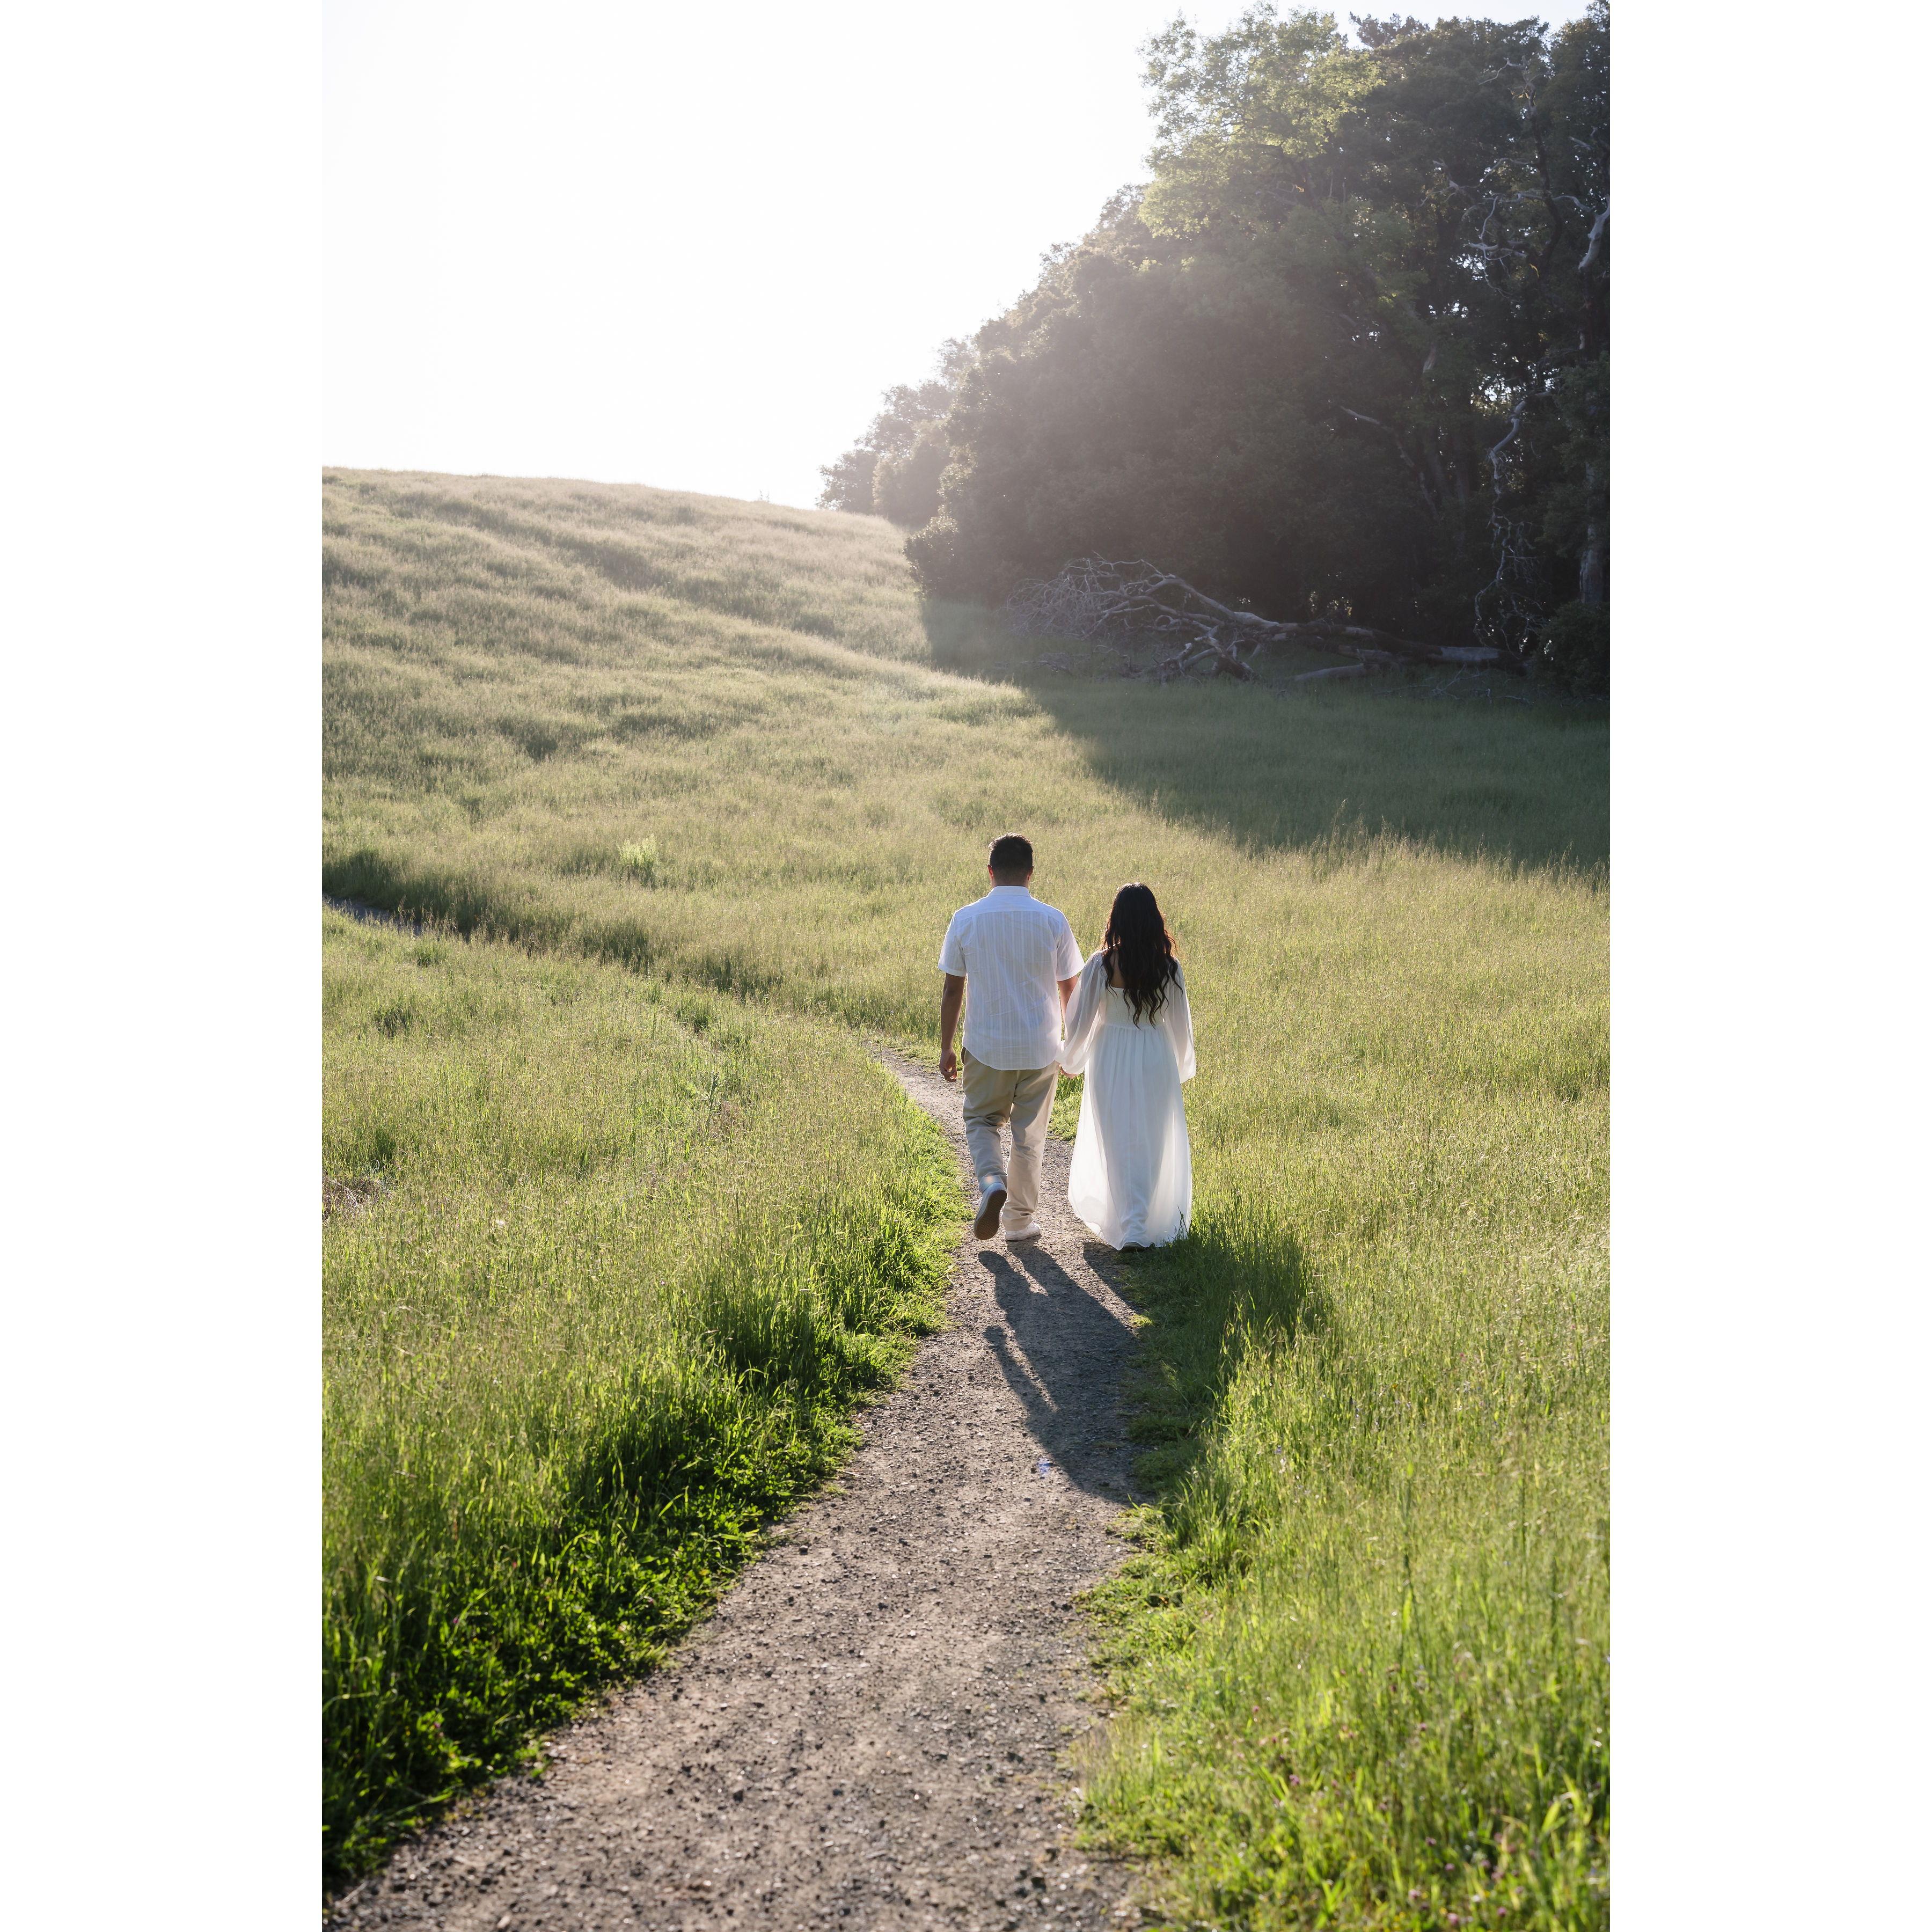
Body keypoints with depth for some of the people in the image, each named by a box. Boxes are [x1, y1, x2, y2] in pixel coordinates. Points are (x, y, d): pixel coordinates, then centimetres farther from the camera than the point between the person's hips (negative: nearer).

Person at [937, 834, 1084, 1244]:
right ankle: (1020, 1221, 22)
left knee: (982, 1121, 19)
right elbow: (1068, 989, 0)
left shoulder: (966, 919, -6)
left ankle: (992, 1181, -8)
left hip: (986, 1047, 0)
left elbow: (953, 989, -2)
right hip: (1040, 1048, 0)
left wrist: (946, 1048, 8)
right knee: (1029, 1134, 13)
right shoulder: (1053, 921, -6)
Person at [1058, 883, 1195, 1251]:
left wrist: (1070, 1059, 11)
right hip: (1157, 1060, 1)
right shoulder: (1168, 966, -7)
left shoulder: (1102, 964, -13)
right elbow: (1181, 1023, 2)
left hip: (1111, 1060, -1)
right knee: (1152, 1142, 13)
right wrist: (1183, 1066, 18)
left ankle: (1130, 1229, 10)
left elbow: (1080, 1018, -6)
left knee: (1117, 1142, 10)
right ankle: (1152, 1219, 18)